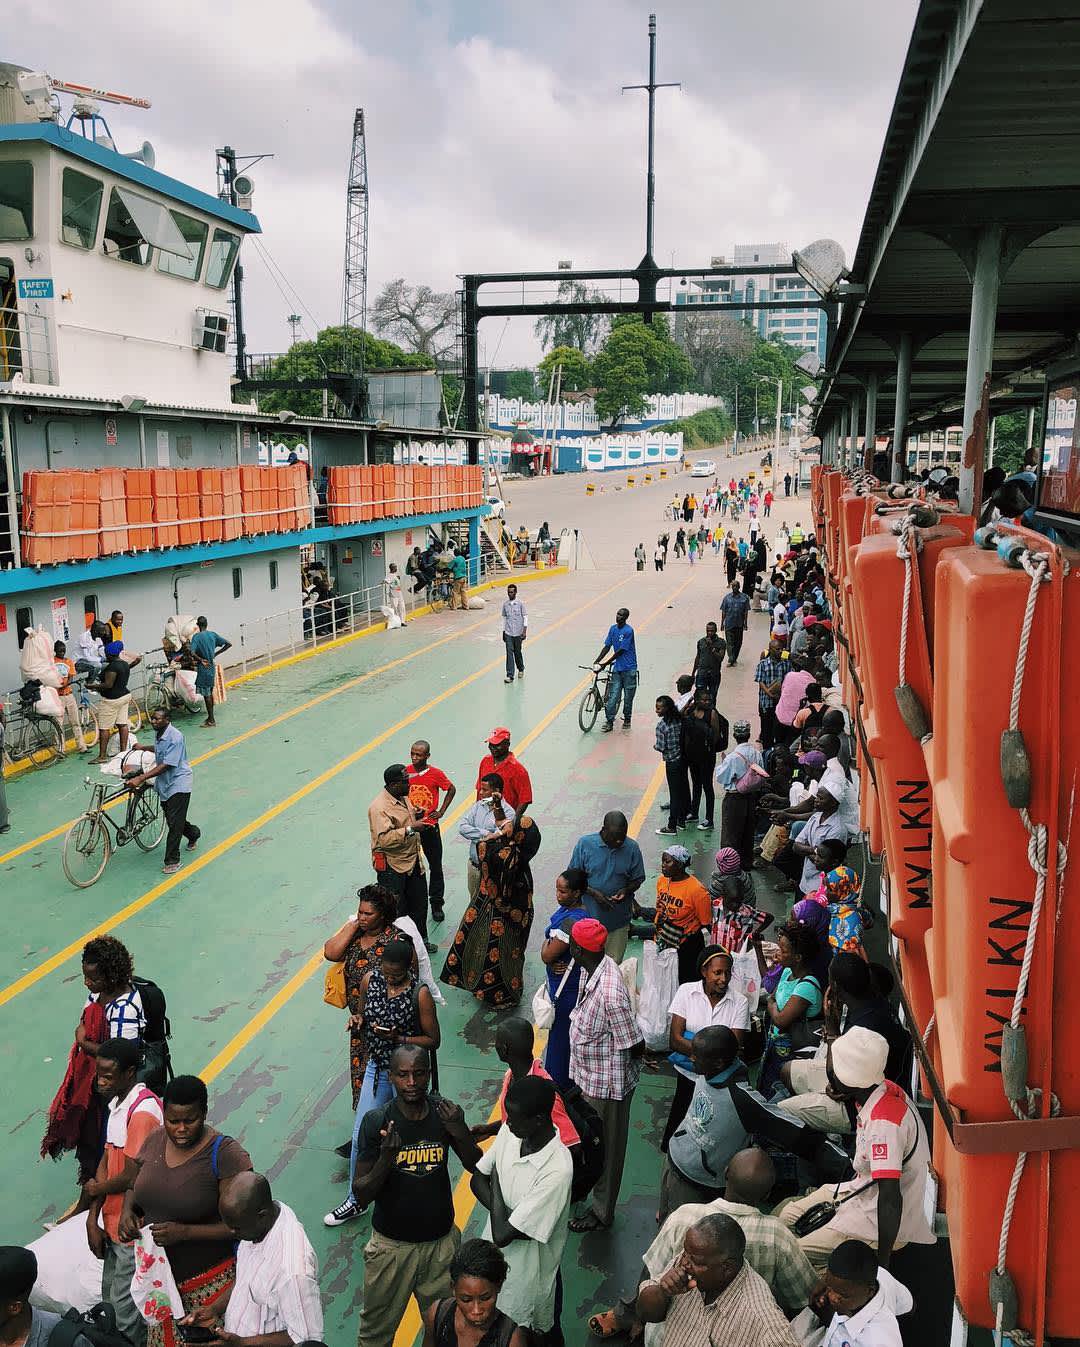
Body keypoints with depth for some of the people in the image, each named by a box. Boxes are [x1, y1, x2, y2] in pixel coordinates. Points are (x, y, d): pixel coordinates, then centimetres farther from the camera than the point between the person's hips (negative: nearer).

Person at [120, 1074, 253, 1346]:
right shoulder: (154, 1140, -2)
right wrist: (127, 1211, -6)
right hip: (158, 1277, 5)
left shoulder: (226, 1155, -20)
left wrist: (185, 1232, -27)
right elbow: (134, 1187, 15)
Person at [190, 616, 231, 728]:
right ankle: (210, 717, 25)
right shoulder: (213, 634, 3)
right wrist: (216, 654, 7)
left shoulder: (196, 636, -13)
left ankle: (211, 720, 2)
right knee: (210, 693, 17)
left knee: (206, 694, -1)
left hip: (204, 668, -6)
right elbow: (229, 644, 4)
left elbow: (192, 652, -26)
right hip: (212, 666, 6)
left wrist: (201, 660, -13)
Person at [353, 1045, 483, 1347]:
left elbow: (477, 1167, -2)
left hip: (441, 1242, 2)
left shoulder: (444, 1112, -11)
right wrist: (386, 1159, -33)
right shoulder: (377, 1122, -18)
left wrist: (462, 1135, -22)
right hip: (392, 1245, -2)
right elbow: (361, 1195, -15)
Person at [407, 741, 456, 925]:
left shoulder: (436, 774, -11)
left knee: (435, 867, 9)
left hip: (430, 826, -1)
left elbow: (452, 789, 4)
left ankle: (436, 904, 22)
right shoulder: (406, 772, -6)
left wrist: (441, 811, 0)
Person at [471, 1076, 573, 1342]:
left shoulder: (557, 1171, -35)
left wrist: (496, 1178, -17)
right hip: (494, 1257, 6)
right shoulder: (510, 1132, -14)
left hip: (526, 1272, -6)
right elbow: (477, 1180, 0)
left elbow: (502, 1234, -31)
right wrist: (507, 1216, -17)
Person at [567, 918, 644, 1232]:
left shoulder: (610, 995, -38)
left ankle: (602, 1212, 37)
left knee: (607, 1147, 15)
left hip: (608, 1084, -8)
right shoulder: (600, 966, -9)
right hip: (591, 1077, 8)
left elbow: (635, 1047, -28)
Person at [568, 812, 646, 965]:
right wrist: (593, 893, -18)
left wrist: (626, 890, -17)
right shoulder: (585, 844, -11)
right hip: (590, 916, -1)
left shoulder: (632, 848, -7)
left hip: (619, 919, 1)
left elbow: (638, 879, 4)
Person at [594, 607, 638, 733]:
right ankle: (609, 721, -1)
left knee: (628, 696, 6)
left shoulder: (628, 631, -15)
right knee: (613, 695, -3)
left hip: (628, 668, -5)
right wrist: (597, 660, 0)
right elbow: (607, 647, 10)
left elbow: (621, 651, -17)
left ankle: (627, 719, 23)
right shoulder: (613, 628, 6)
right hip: (617, 668, 5)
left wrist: (606, 663, -15)